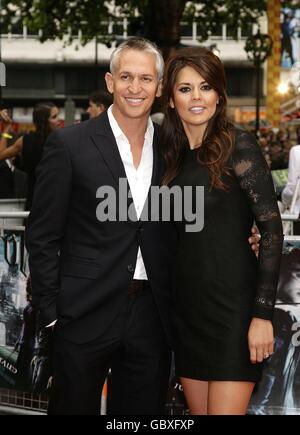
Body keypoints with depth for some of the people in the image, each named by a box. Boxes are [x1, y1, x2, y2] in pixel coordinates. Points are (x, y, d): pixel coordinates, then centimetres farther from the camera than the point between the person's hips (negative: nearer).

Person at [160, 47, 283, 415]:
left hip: (232, 303, -6)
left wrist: (263, 313, -17)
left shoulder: (237, 145, -8)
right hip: (186, 305, 6)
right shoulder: (173, 154, 10)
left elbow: (272, 229, -12)